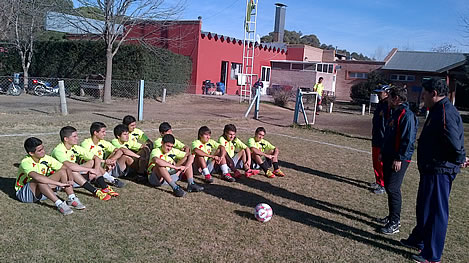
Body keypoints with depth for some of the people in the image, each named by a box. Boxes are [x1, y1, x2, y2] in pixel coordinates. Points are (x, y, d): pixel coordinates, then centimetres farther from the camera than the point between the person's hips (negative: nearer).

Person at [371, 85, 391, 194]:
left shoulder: (389, 106, -16)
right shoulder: (380, 105, 14)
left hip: (383, 140, -9)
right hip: (376, 139, 10)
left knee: (382, 163, -4)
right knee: (375, 162, 16)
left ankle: (384, 185, 6)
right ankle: (378, 182, 29)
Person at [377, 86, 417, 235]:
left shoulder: (407, 115, -16)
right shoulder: (395, 114, 15)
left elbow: (408, 139, -20)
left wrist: (399, 158, -21)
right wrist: (383, 152, 22)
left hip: (399, 160, -10)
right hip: (389, 157, 10)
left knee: (393, 189, -8)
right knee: (389, 187, 15)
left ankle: (394, 223, 2)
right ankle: (392, 216, 27)